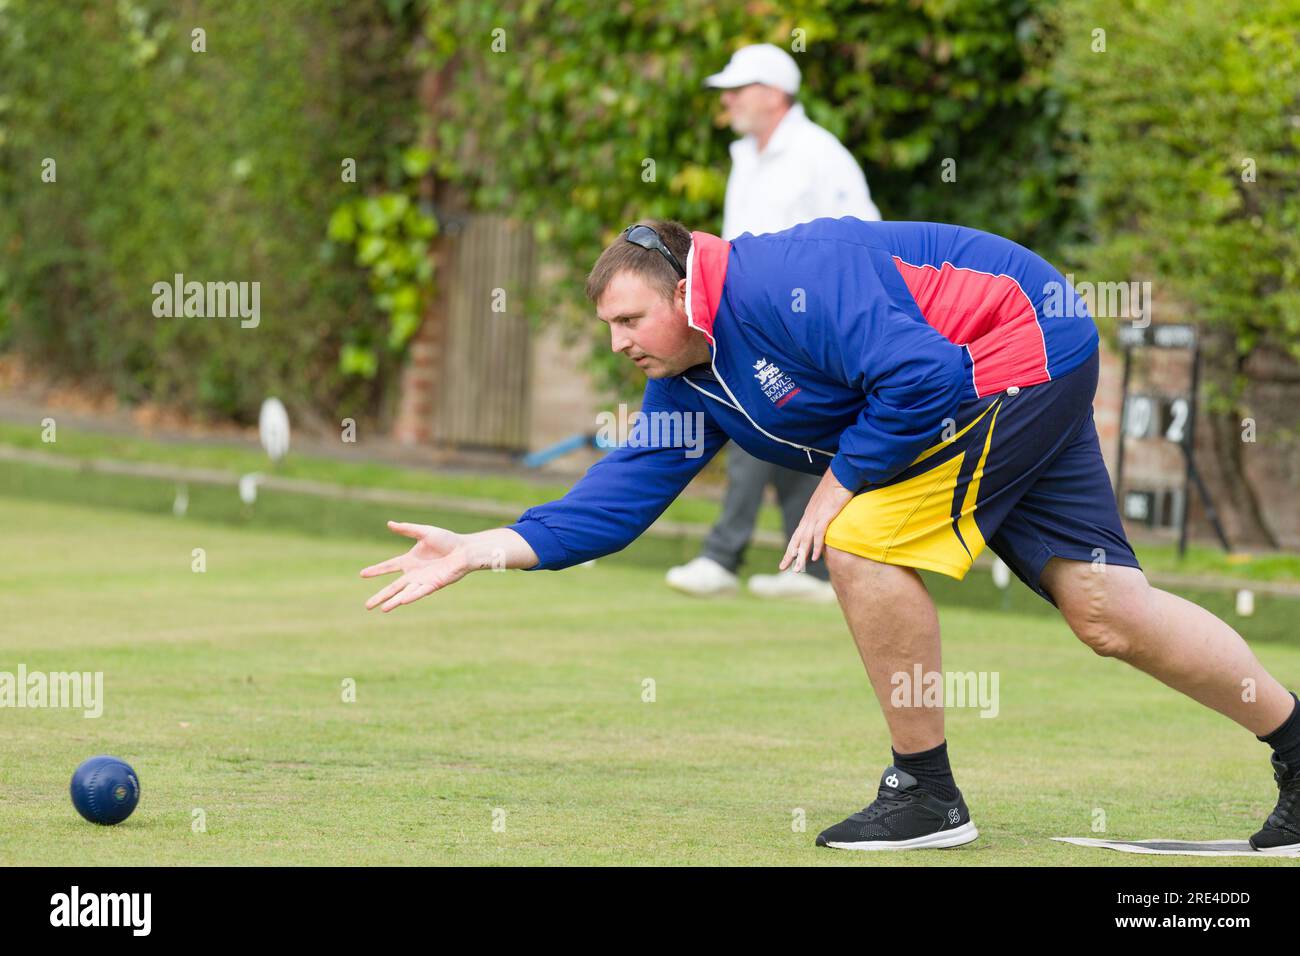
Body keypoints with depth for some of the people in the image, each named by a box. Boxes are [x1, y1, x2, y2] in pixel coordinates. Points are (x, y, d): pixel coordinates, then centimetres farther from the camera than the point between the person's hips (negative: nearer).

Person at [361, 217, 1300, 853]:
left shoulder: (785, 283, -26)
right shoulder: (689, 382, 5)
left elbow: (924, 376, -30)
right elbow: (622, 492, 2)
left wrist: (841, 481, -19)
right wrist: (482, 549, -7)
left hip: (1023, 351, -10)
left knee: (864, 544, -19)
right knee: (1106, 611, 5)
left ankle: (928, 794, -7)